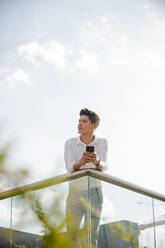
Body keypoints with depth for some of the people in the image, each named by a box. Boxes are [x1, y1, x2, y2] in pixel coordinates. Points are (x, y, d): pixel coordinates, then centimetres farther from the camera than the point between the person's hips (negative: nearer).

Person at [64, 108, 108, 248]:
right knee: (71, 236, 4)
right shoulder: (70, 143, -4)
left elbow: (103, 167, -17)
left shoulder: (102, 143, -3)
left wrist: (96, 161, -41)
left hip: (94, 194, -1)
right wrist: (80, 162, -39)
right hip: (74, 193, 1)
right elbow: (70, 168, -16)